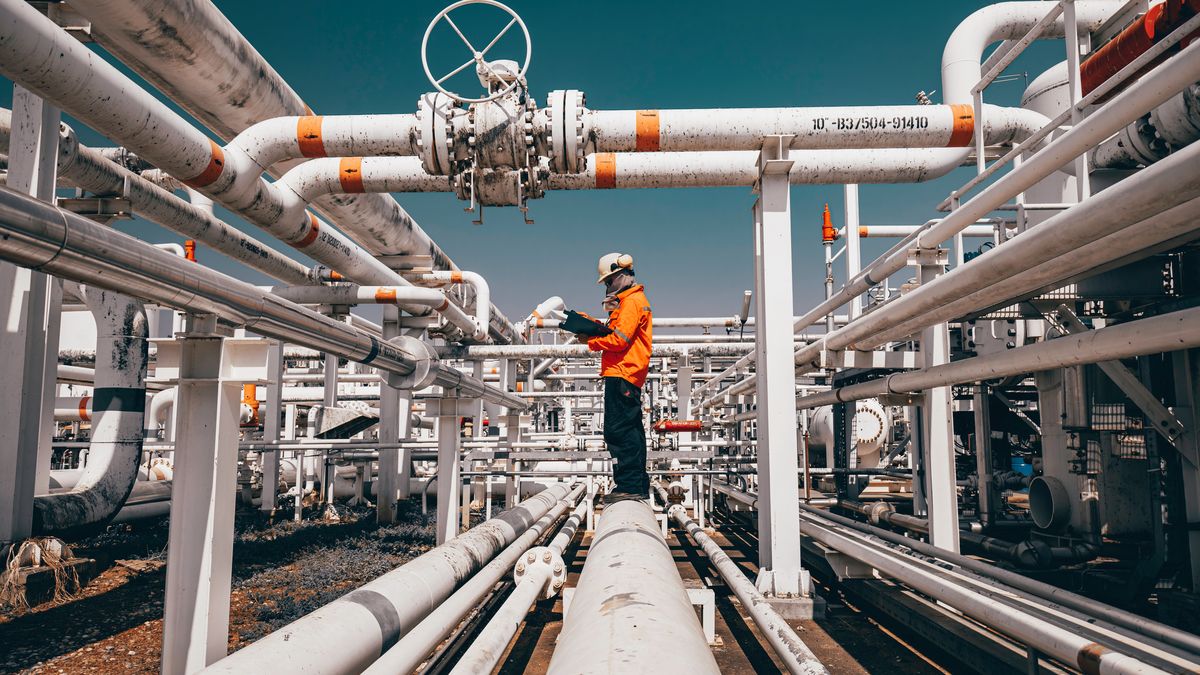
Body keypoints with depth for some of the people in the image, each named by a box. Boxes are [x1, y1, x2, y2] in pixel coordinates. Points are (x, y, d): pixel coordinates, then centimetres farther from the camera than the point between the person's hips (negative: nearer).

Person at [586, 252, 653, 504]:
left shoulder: (632, 301, -9)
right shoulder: (630, 300, 24)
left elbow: (619, 340, -17)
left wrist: (592, 341, -6)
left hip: (621, 375, -11)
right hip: (626, 375, 11)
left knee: (619, 430, -11)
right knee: (630, 429, 13)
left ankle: (629, 485, -10)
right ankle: (638, 486, 18)